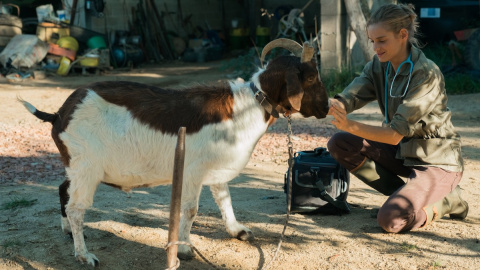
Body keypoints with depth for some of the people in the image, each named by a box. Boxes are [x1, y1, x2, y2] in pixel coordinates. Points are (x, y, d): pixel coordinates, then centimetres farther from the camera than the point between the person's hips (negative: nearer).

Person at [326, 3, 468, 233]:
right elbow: (347, 100, -16)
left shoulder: (427, 75, -24)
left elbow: (396, 134, -29)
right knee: (339, 144, -8)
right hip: (403, 152, 8)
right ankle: (404, 194, 1)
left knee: (390, 220, -26)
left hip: (437, 162, -8)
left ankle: (444, 201, 4)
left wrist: (351, 126, -42)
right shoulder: (379, 67, -2)